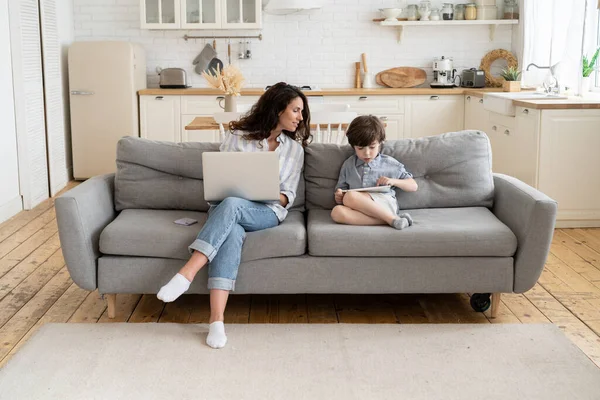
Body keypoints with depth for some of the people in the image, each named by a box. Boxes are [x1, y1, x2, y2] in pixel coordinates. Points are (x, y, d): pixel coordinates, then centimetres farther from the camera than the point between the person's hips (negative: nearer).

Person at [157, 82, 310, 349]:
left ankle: (186, 275, -45)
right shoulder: (238, 136, 8)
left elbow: (288, 197, 9)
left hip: (267, 212, 0)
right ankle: (217, 319, -48)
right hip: (225, 206, 0)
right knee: (231, 233, -39)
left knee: (230, 205, -37)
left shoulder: (295, 149, 12)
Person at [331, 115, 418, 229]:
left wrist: (393, 181, -2)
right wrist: (339, 196, -2)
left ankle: (392, 219, -30)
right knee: (336, 212, -33)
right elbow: (341, 191, 23)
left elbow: (413, 186, 16)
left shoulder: (390, 164, 13)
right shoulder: (348, 165, 19)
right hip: (360, 209, 3)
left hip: (385, 205, -3)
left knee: (350, 197, -32)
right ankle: (387, 220, -34)